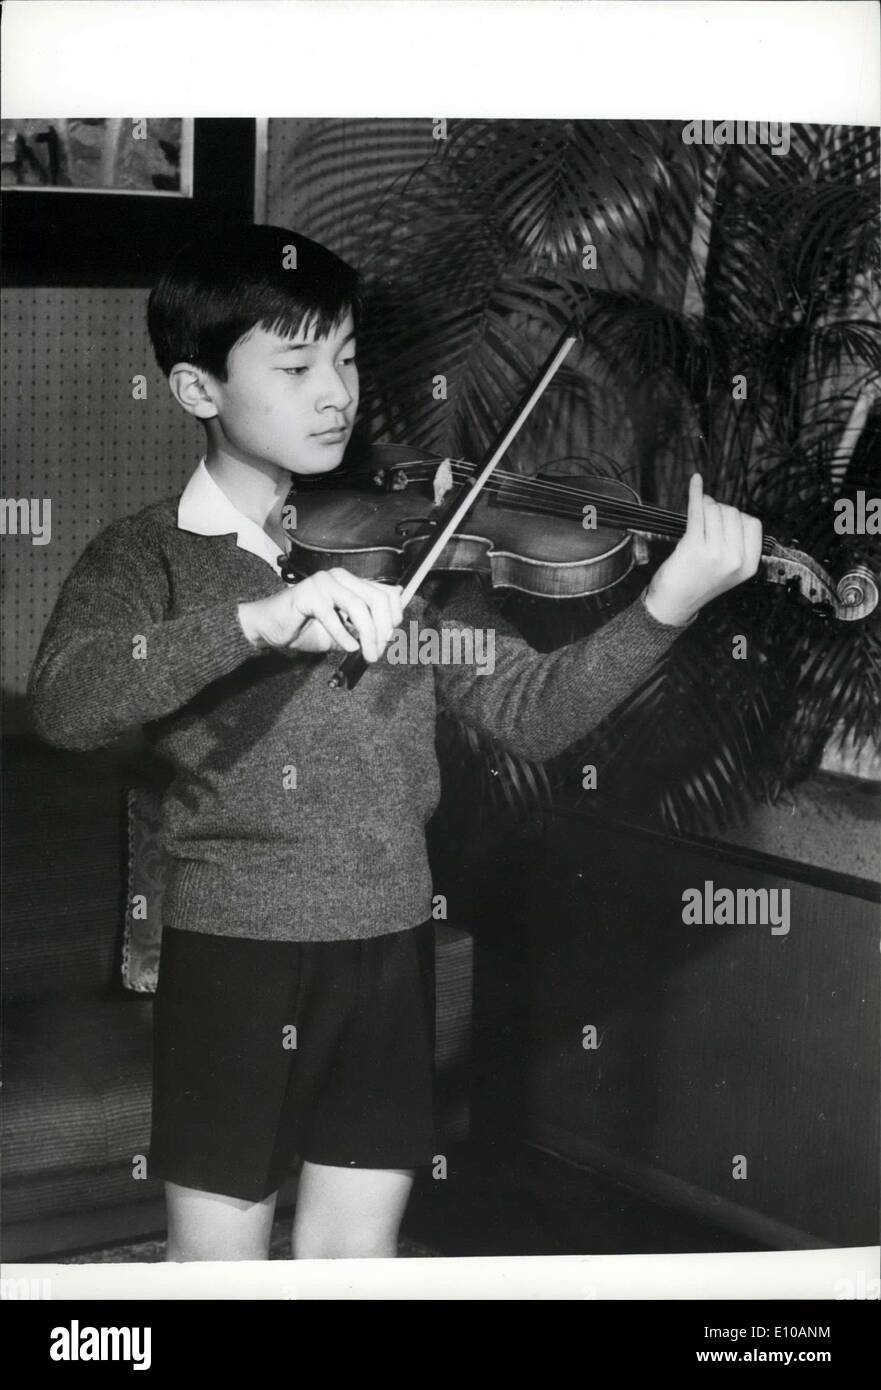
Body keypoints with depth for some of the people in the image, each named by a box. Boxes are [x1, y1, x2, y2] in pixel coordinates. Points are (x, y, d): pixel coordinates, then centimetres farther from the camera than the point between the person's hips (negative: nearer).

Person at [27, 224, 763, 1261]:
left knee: (354, 1253, 12)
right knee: (218, 1262, 6)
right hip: (234, 952, -3)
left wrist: (669, 602, -16)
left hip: (390, 949, 3)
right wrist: (262, 620, -37)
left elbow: (528, 710, 0)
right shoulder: (146, 558, -5)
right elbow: (63, 704, -24)